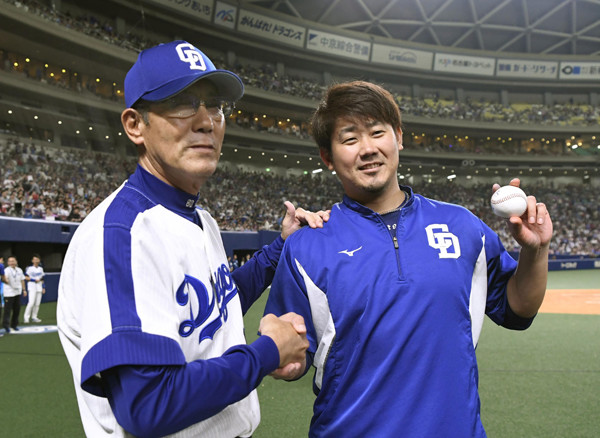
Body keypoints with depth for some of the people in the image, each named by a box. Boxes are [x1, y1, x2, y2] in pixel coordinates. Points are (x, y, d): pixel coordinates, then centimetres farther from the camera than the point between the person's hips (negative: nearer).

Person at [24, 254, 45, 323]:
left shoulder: (41, 268, 14)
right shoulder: (29, 268, -5)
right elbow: (26, 277, -7)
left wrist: (43, 287, 12)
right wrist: (34, 280, -15)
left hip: (39, 287, 6)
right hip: (31, 287, -6)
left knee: (37, 303, 4)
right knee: (31, 302, -15)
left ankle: (34, 317, 13)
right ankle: (26, 317, -5)